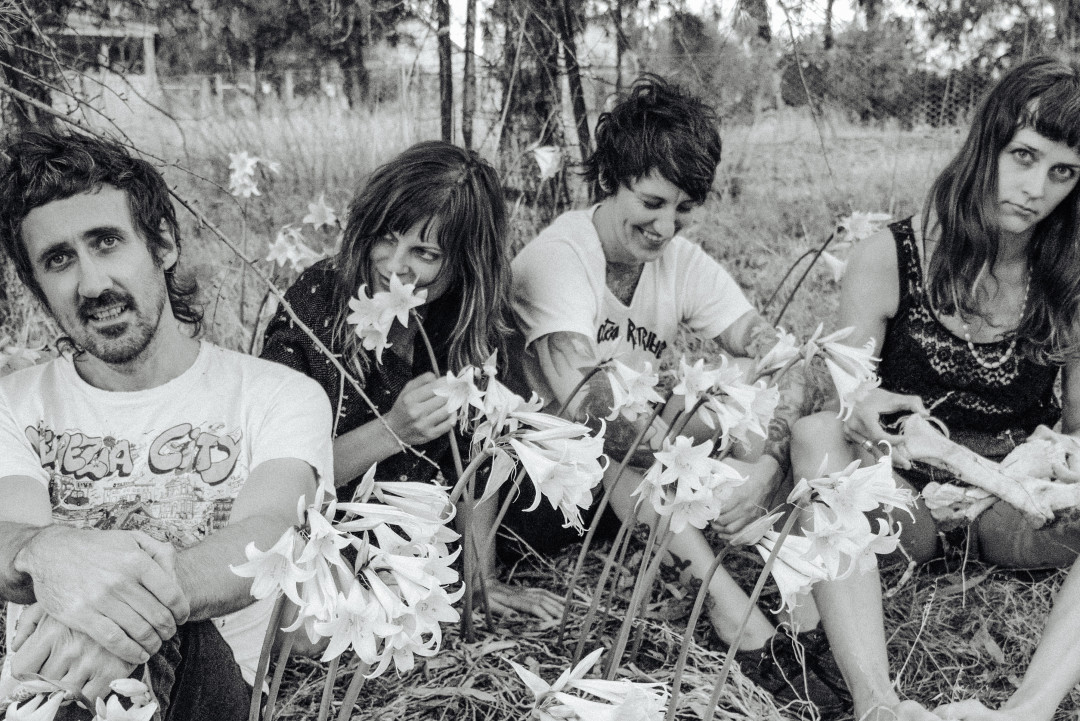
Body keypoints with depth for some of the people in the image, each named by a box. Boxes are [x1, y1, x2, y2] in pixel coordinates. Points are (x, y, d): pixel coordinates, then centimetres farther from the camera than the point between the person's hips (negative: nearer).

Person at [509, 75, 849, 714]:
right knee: (608, 434, -35)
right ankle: (731, 609, -36)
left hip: (650, 488, 6)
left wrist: (771, 460, -33)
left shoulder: (684, 262, -3)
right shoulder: (557, 255, -21)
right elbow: (582, 398, -36)